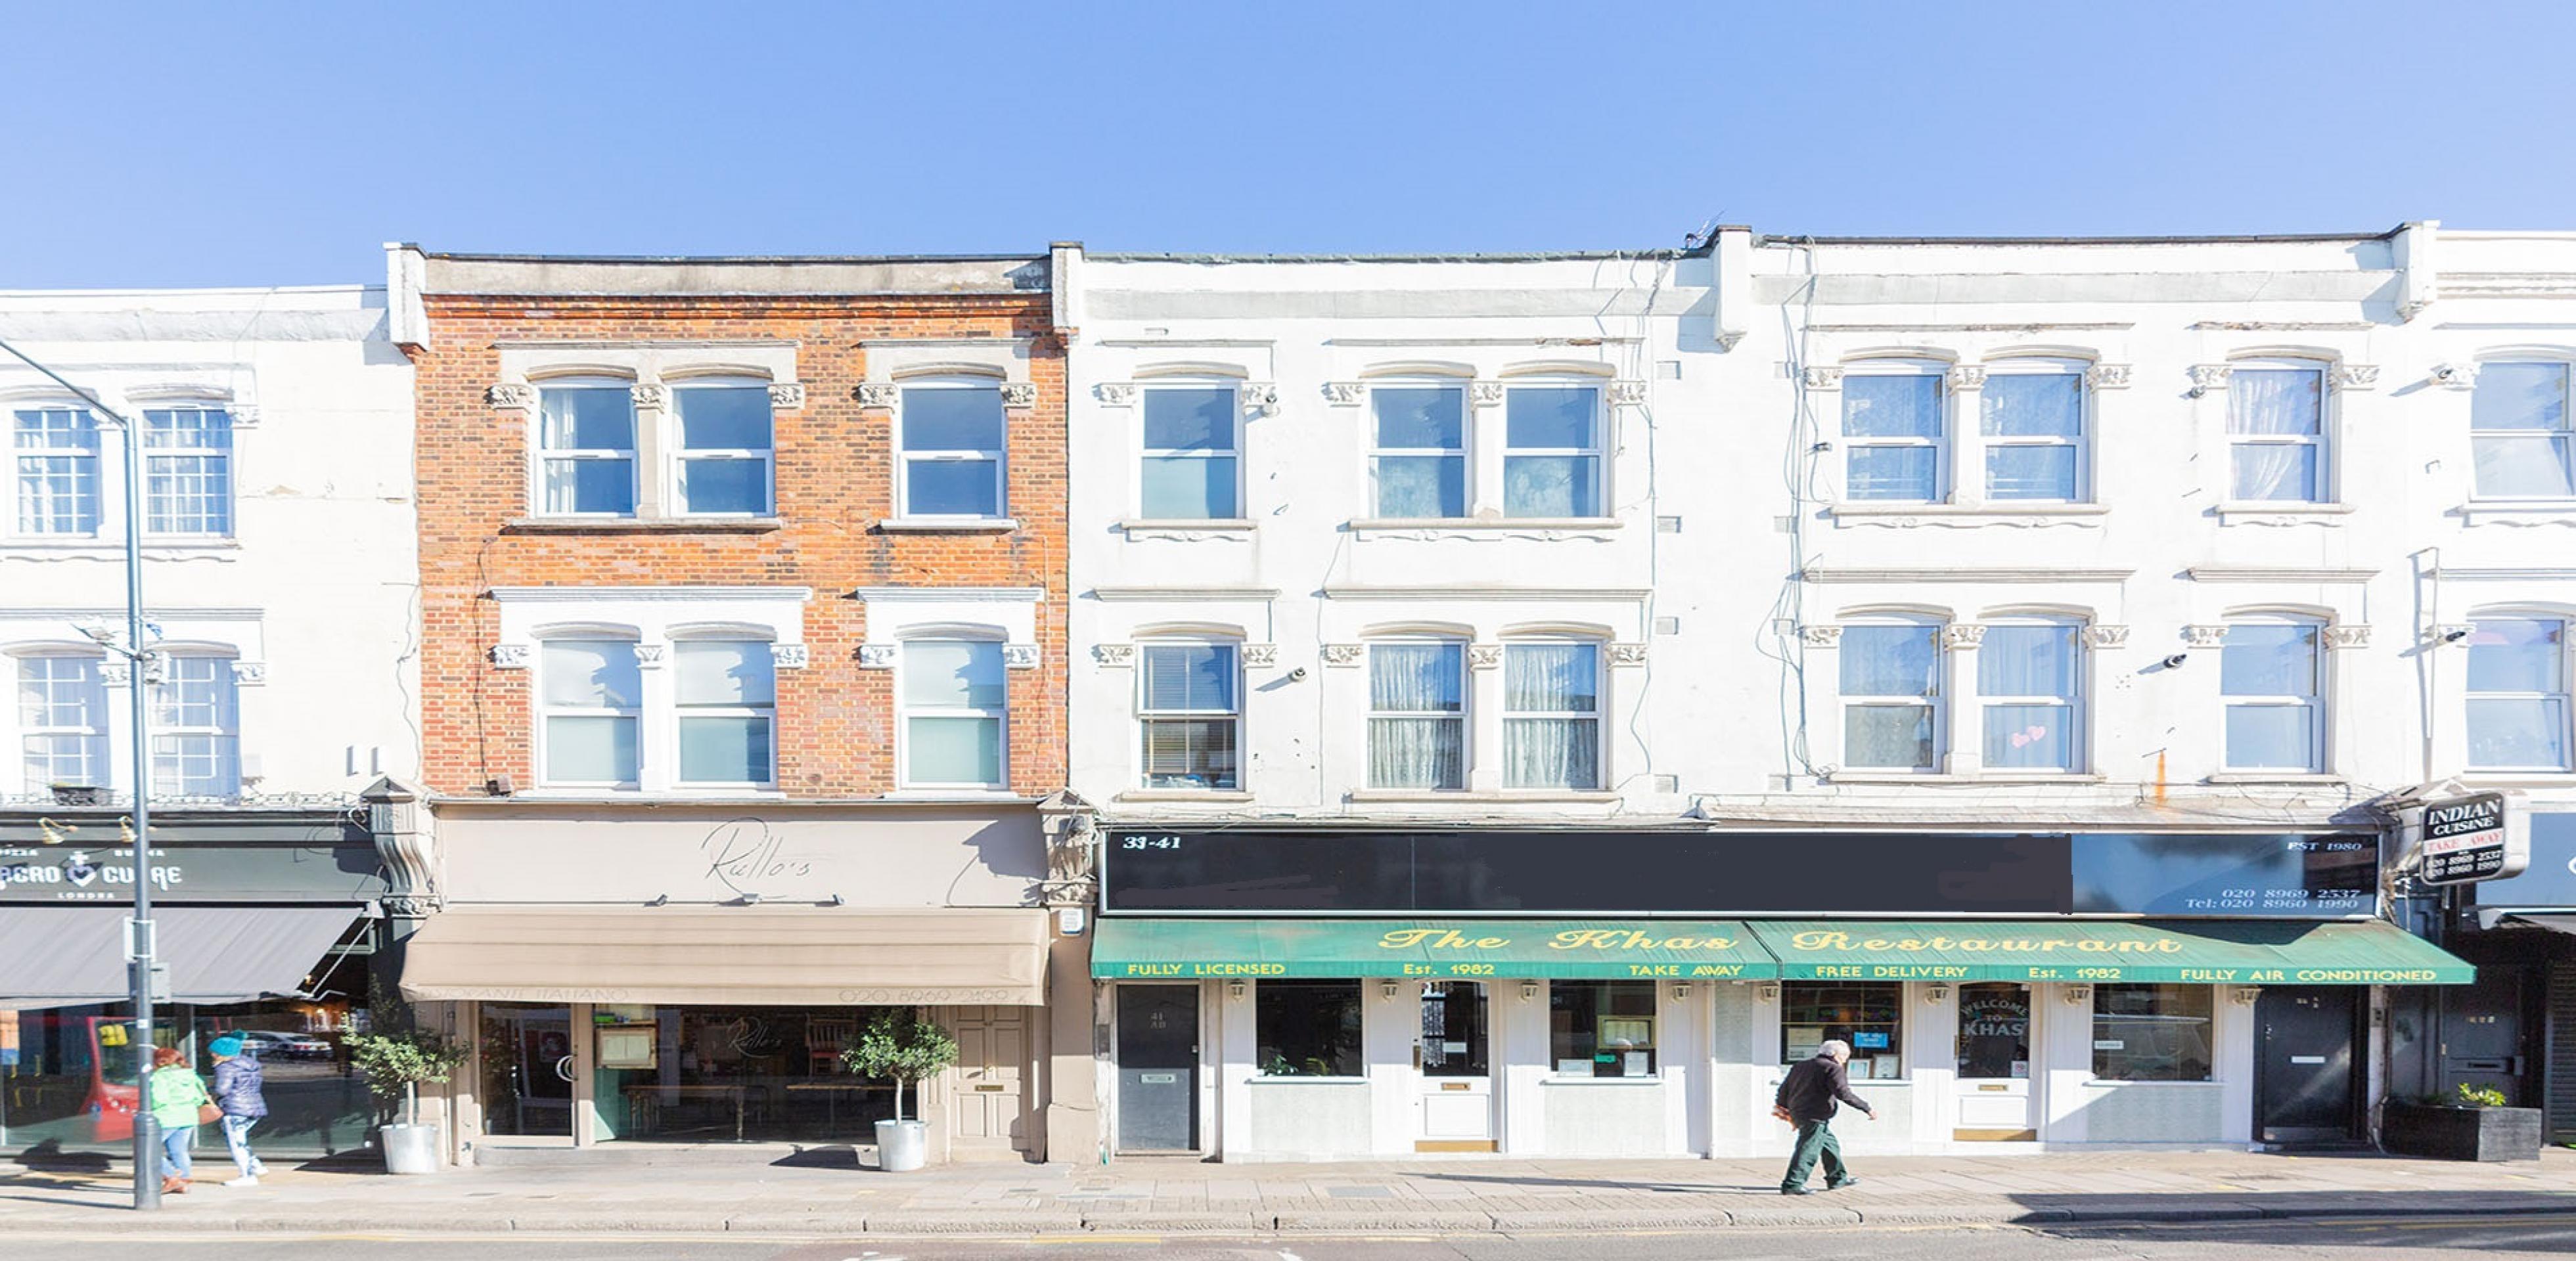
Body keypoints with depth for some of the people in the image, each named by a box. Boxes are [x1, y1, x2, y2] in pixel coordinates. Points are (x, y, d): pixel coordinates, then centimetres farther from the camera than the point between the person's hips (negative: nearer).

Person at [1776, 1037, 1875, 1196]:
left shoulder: (1801, 1065, 17)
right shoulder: (1833, 1069, -7)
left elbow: (1785, 1088, 19)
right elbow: (1843, 1093, -20)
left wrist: (1783, 1107, 32)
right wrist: (1867, 1109, -16)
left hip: (1798, 1114, 9)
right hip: (1815, 1117, -9)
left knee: (1831, 1144, 22)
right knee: (1808, 1151, -9)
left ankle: (1838, 1178, 31)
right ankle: (1792, 1185, -13)